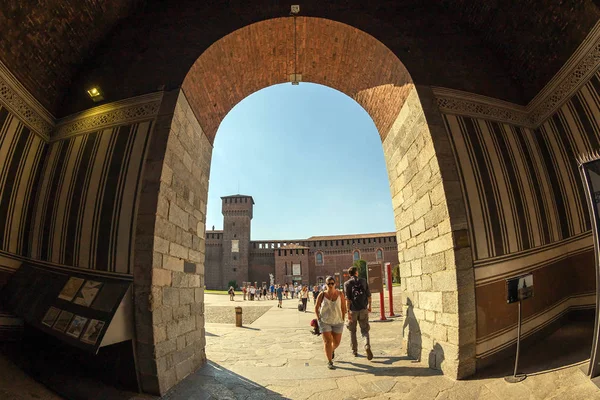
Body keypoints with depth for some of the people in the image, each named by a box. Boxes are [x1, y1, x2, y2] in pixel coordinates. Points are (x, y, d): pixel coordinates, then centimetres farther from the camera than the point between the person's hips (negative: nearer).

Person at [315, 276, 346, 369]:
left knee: (337, 341, 12)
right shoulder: (322, 295, -9)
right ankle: (329, 362, 10)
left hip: (337, 322, 2)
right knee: (327, 341, -5)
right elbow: (316, 307, 3)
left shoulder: (340, 294, -7)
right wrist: (318, 318, -1)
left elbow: (343, 308, 0)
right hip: (324, 321, -2)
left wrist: (343, 319, -1)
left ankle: (332, 350, 46)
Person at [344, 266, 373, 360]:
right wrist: (369, 306, 18)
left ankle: (355, 351, 22)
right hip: (363, 309, 1)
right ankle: (367, 346, -16)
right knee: (364, 330, 8)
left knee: (352, 331, 15)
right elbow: (368, 295, 4)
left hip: (353, 310, -1)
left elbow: (348, 299, -11)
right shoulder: (363, 281, 3)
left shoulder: (347, 283, -4)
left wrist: (348, 311, -9)